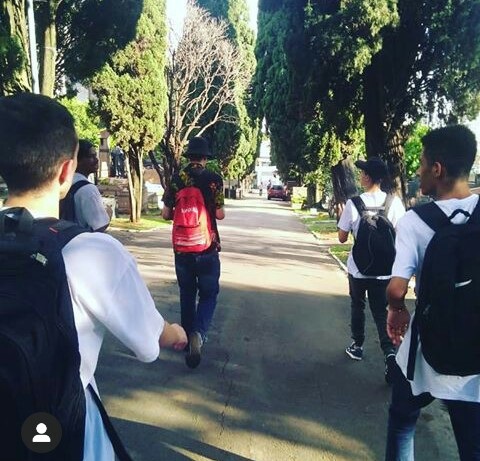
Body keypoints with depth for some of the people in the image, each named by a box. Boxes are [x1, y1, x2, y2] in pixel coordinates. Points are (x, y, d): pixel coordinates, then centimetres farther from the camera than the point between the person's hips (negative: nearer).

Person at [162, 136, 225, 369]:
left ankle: (188, 337, 26)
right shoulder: (213, 179, -7)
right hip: (207, 246, -3)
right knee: (208, 293, 7)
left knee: (186, 294, 17)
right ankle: (198, 333, -16)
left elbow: (166, 214, 1)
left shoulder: (177, 179, 1)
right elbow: (219, 214, -10)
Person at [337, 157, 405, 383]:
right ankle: (389, 351, -5)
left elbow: (342, 238, -6)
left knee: (357, 307, 20)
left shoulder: (354, 203, -12)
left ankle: (357, 346, 33)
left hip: (358, 268, -1)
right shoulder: (394, 202, -6)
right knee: (381, 312, 12)